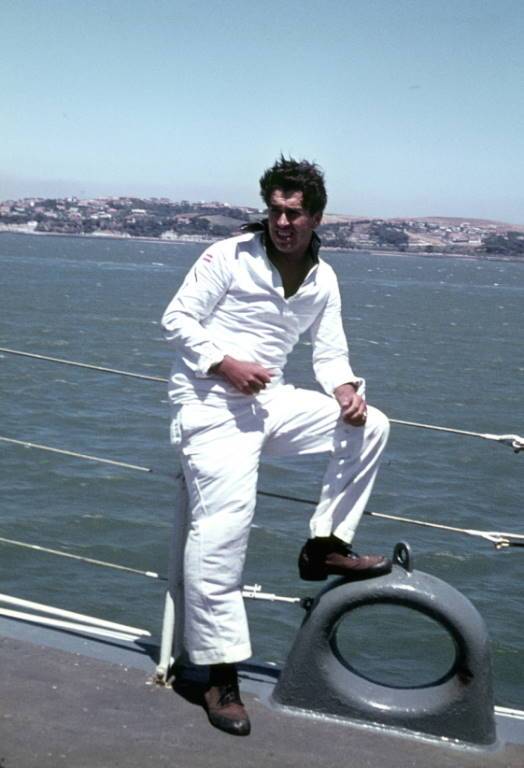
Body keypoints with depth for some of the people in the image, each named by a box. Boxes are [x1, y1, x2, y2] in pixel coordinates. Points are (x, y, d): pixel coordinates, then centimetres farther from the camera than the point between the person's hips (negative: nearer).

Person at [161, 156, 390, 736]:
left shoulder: (323, 280, 8)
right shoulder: (229, 257, -8)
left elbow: (330, 353, 9)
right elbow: (176, 319, -7)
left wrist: (346, 390, -13)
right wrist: (224, 364, -20)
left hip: (271, 401, 6)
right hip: (212, 403, -6)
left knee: (368, 426, -5)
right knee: (223, 523, -18)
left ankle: (325, 546, 6)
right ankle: (221, 675, -11)